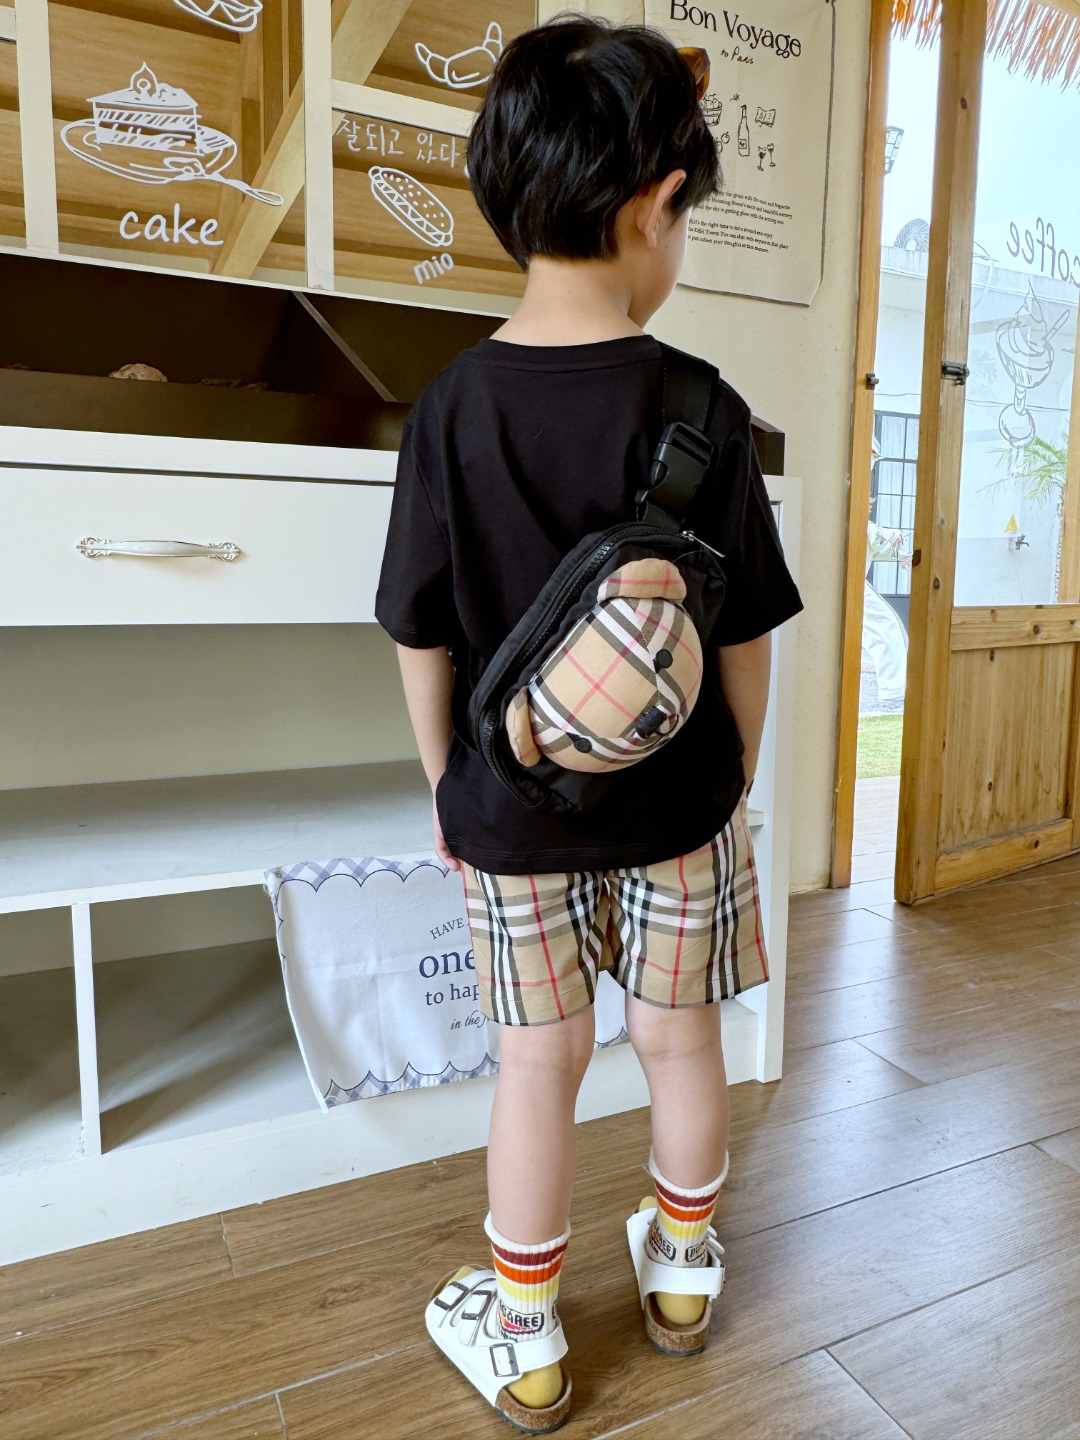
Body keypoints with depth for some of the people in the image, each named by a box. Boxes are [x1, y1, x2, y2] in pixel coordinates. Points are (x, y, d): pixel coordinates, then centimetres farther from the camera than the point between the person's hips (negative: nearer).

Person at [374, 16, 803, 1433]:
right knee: (679, 1036, 19)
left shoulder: (449, 409, -9)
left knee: (539, 1060, 14)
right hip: (678, 797, 0)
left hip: (511, 805, 1)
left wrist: (446, 790, 8)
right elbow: (745, 638, -6)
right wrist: (737, 780, 9)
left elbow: (423, 645, -6)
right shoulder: (703, 410, -11)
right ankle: (683, 1268, 44)